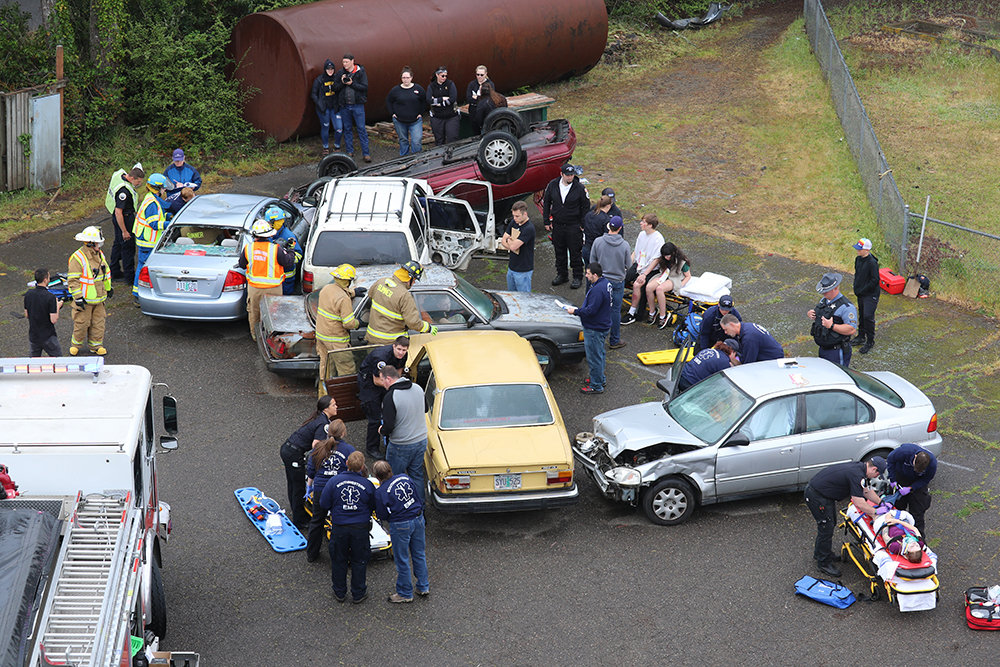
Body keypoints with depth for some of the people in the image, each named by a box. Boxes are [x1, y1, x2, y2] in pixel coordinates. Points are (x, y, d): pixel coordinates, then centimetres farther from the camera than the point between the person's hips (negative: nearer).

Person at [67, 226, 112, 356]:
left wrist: (108, 288, 27)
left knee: (98, 323, 10)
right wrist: (78, 297, -19)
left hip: (99, 299, 6)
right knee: (82, 323, 2)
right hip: (85, 299, -6)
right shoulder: (78, 258, -16)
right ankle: (75, 345, 22)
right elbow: (72, 279, -16)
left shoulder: (100, 255, 8)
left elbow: (106, 273, 24)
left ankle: (96, 345, 23)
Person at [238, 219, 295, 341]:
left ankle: (255, 335, 36)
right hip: (273, 289, -3)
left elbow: (242, 265, 6)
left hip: (253, 287, 3)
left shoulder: (248, 248, -10)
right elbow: (290, 263, -9)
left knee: (254, 312, 21)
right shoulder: (276, 249, -20)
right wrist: (289, 251, 8)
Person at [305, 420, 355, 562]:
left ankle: (311, 554, 33)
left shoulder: (319, 448, 0)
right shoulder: (349, 450, -9)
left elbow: (311, 470, 9)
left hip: (320, 490, 3)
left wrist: (309, 486, 24)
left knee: (317, 522, 19)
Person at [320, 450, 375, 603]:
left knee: (339, 560, 18)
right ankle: (358, 594, 26)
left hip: (339, 528, 0)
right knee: (359, 561, 16)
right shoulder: (367, 485, -12)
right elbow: (373, 507, 0)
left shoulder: (334, 482, -13)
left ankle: (340, 593, 30)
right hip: (360, 528, 0)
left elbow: (324, 504, -6)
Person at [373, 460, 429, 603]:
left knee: (402, 560, 10)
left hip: (400, 526, -6)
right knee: (419, 555, 20)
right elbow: (418, 498, 8)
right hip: (418, 520, 6)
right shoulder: (405, 478, -1)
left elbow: (382, 515, -9)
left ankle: (405, 593, 23)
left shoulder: (381, 492, -18)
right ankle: (423, 587, 32)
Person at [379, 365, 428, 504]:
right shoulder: (418, 389, -1)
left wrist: (382, 431, -1)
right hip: (421, 440, 7)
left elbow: (388, 426, -22)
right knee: (417, 476, 18)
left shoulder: (390, 397, -22)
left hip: (401, 446, -6)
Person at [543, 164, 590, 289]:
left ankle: (577, 277, 13)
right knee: (559, 251, 13)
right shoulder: (553, 185, -3)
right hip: (557, 225, 3)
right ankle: (561, 274, 28)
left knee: (575, 252, 2)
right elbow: (546, 203, 8)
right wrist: (547, 221, 6)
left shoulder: (580, 188, -10)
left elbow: (586, 207, -2)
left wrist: (583, 224, -5)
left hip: (574, 226, -3)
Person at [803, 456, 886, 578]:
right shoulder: (856, 475, -26)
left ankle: (819, 553, 39)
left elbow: (866, 490, 18)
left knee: (831, 524, 23)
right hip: (816, 496, -11)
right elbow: (859, 503, -25)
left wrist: (881, 502, 14)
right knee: (826, 528, -4)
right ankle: (824, 563, 7)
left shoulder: (859, 467, 5)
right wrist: (876, 513, -16)